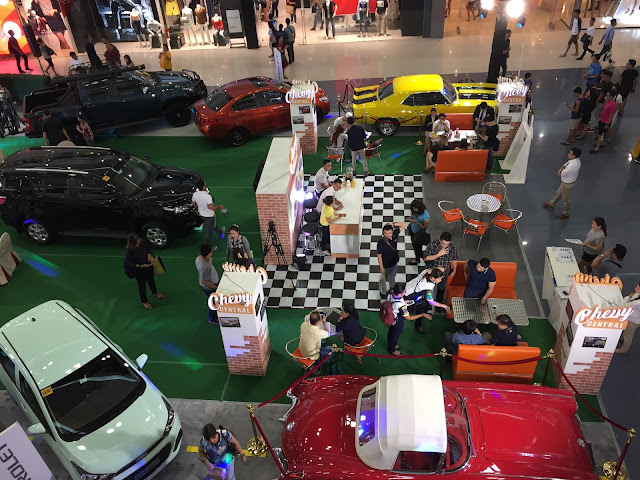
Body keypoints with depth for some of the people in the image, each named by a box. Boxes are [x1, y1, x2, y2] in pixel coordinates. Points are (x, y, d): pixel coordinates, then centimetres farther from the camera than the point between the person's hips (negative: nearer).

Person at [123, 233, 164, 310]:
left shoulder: (142, 243, -17)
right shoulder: (128, 251, -31)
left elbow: (147, 249, 3)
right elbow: (130, 263, -22)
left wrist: (149, 257, -14)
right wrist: (141, 266, -28)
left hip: (148, 266, 6)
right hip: (138, 271, -5)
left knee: (151, 280, 29)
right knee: (142, 286, 13)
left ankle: (155, 293, 57)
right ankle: (144, 302, 37)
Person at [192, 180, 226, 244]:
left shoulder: (195, 194, -12)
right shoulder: (207, 196, -34)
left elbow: (193, 203, 3)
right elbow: (211, 207, -33)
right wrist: (219, 207, -16)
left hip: (201, 214, 7)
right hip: (209, 216, -7)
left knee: (213, 224, 32)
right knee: (209, 231, 9)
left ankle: (220, 232, 58)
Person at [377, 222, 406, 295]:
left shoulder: (394, 234, -19)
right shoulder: (381, 242, -33)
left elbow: (403, 225, -11)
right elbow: (379, 255, -24)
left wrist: (393, 224, -27)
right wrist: (381, 268, -19)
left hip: (394, 262, 5)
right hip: (385, 265, -5)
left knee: (392, 277, 30)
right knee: (384, 279, 21)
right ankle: (383, 292, 47)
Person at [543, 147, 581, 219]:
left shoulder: (573, 165, -39)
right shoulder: (575, 159, -11)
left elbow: (562, 174, -30)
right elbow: (566, 163, 5)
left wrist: (561, 170, -8)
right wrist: (561, 168, -14)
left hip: (567, 184, -9)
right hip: (565, 181, 9)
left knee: (566, 199, 14)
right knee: (559, 193, 30)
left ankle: (565, 214, 36)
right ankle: (551, 204, 55)